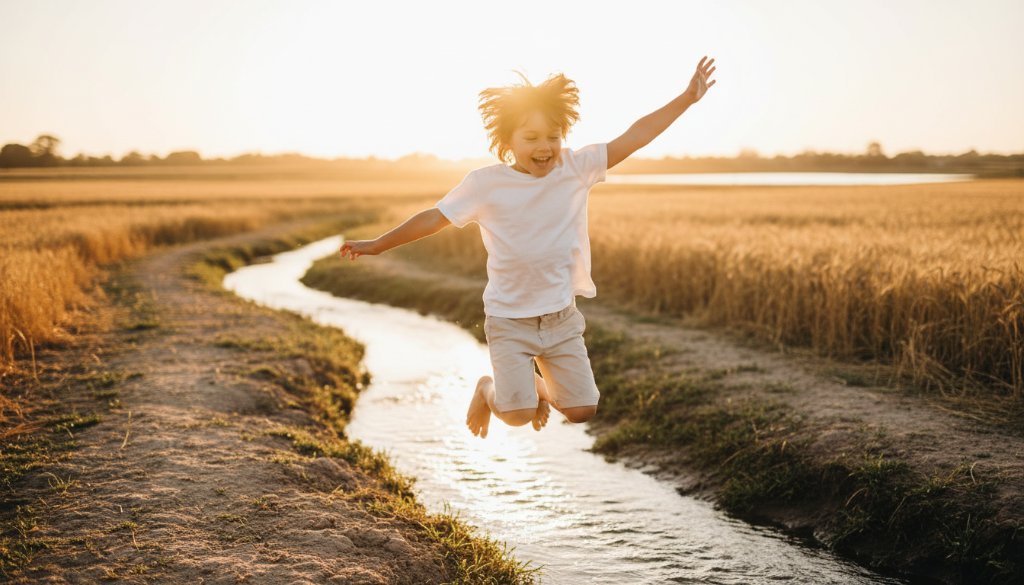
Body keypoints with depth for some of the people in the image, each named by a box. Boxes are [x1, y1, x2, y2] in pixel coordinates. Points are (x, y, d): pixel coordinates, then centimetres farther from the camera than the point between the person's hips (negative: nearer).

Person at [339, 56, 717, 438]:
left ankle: (540, 386, 38)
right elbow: (435, 218, -3)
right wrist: (377, 245, 3)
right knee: (517, 415, -14)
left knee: (582, 411, 4)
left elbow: (634, 137, -8)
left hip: (562, 317, 3)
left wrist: (687, 98, -12)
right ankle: (488, 389, 23)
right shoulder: (484, 184, -11)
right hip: (509, 321, -3)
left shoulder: (577, 168, -6)